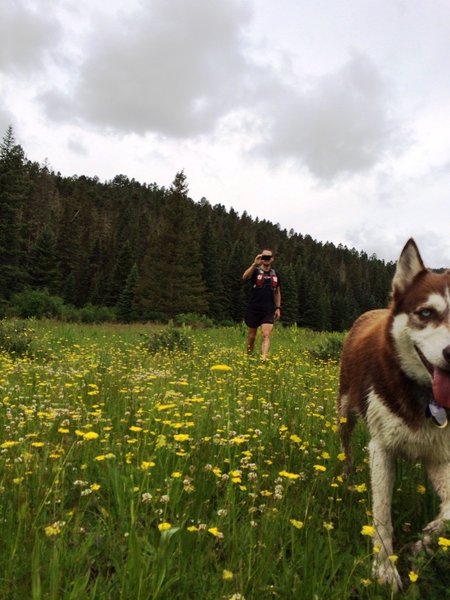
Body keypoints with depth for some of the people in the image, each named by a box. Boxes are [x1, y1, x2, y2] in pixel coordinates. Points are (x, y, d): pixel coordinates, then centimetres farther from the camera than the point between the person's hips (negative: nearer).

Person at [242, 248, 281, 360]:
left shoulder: (275, 274, 9)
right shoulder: (255, 271, -4)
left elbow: (277, 292, 19)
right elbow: (245, 277, -27)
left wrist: (278, 308, 11)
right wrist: (254, 264, -39)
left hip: (269, 311, 2)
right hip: (254, 310, -2)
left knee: (266, 335, -14)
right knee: (252, 336, 11)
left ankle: (263, 359, -22)